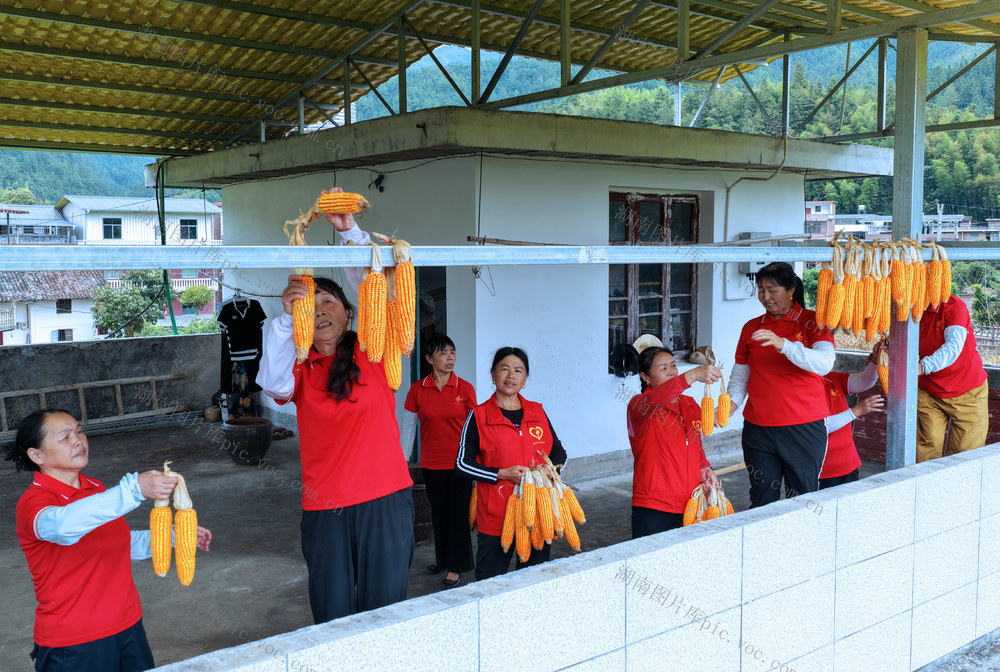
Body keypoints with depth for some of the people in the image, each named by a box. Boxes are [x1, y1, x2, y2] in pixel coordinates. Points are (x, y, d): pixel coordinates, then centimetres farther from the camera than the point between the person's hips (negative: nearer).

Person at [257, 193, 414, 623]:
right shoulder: (301, 368, 6)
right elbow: (273, 383, -16)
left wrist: (351, 232, -17)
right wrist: (286, 317, -26)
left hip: (385, 499, -1)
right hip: (324, 507, 1)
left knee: (383, 607, 6)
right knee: (331, 613, 7)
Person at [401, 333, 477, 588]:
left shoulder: (465, 389, -5)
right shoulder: (417, 389, -3)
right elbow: (408, 426, 5)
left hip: (459, 461, -2)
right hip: (431, 462, 2)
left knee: (458, 512, 2)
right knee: (438, 511, 14)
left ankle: (455, 568, 14)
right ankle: (442, 559, 32)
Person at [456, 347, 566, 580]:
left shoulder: (538, 412, 9)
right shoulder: (479, 416, -2)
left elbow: (559, 453, 17)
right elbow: (462, 463, -3)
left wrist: (549, 469, -6)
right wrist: (503, 474, -13)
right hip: (495, 515, -3)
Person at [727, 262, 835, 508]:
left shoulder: (813, 322, 0)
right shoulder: (752, 327, 11)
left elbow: (824, 363, -18)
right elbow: (740, 375, 15)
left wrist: (783, 345, -31)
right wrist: (731, 402, -5)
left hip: (805, 426, -3)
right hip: (758, 428, 3)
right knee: (761, 501, 6)